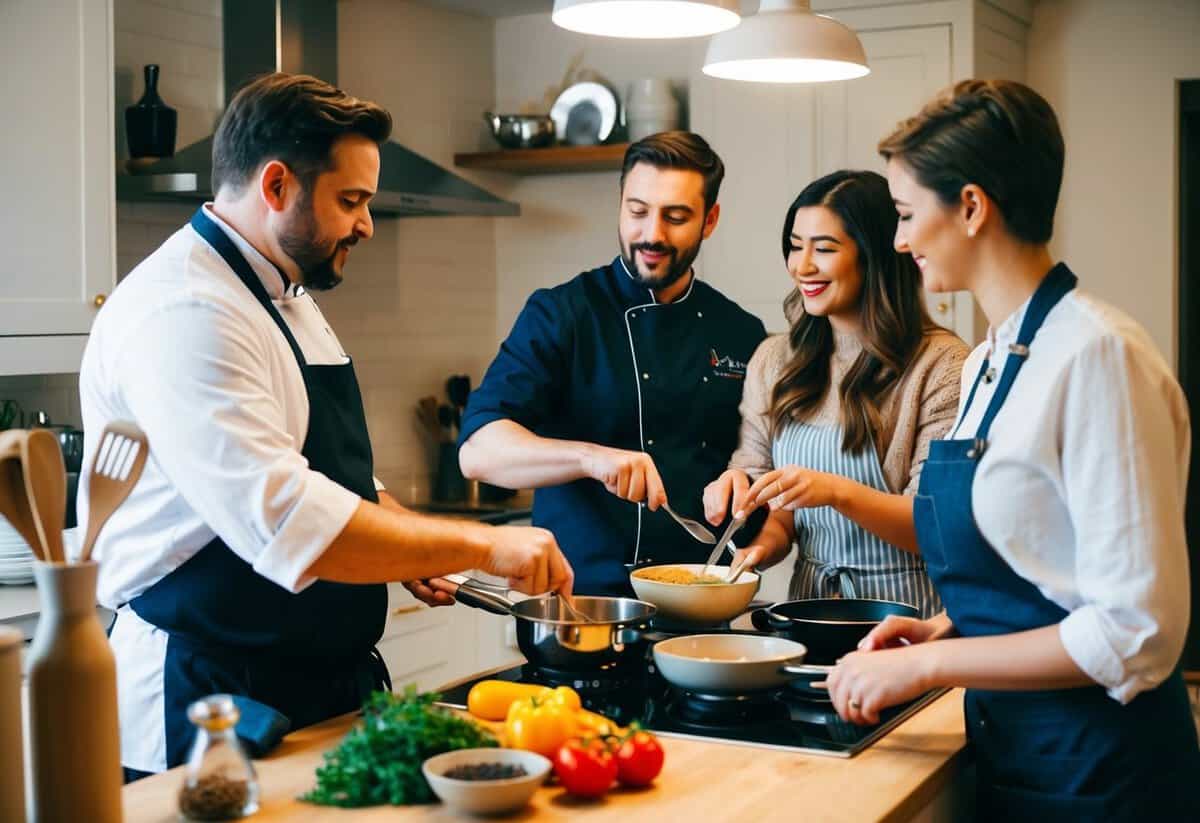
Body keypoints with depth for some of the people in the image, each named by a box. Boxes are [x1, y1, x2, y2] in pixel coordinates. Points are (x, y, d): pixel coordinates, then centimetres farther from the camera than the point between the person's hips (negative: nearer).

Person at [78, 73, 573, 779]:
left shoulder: (288, 296, 14)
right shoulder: (184, 315, -20)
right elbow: (283, 520, -30)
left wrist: (417, 549, 6)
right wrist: (480, 545, -23)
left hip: (325, 683, 9)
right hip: (211, 707, -9)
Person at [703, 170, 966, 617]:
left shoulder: (940, 363, -6)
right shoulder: (773, 360, 10)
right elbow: (776, 519, 12)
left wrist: (837, 492, -23)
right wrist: (762, 539, -11)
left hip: (907, 617, -4)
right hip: (809, 600, 4)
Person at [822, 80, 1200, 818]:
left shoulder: (1099, 356, -20)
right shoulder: (988, 362, 7)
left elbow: (1135, 631, -23)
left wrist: (930, 662, -20)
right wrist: (947, 628, 3)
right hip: (1012, 754, 8)